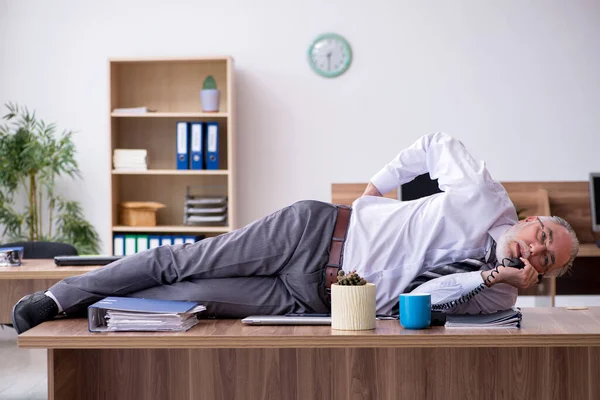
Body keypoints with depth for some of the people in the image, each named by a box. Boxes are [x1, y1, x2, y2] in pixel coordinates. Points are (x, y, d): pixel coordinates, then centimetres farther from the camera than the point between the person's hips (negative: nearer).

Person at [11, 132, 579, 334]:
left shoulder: (497, 297, -1)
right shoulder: (486, 196, -7)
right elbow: (435, 144, 8)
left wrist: (493, 278, -18)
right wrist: (374, 189, 1)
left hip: (312, 298, 2)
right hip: (317, 230, -2)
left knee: (192, 301, -7)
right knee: (183, 262, -3)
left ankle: (93, 312, 13)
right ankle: (64, 296, 15)